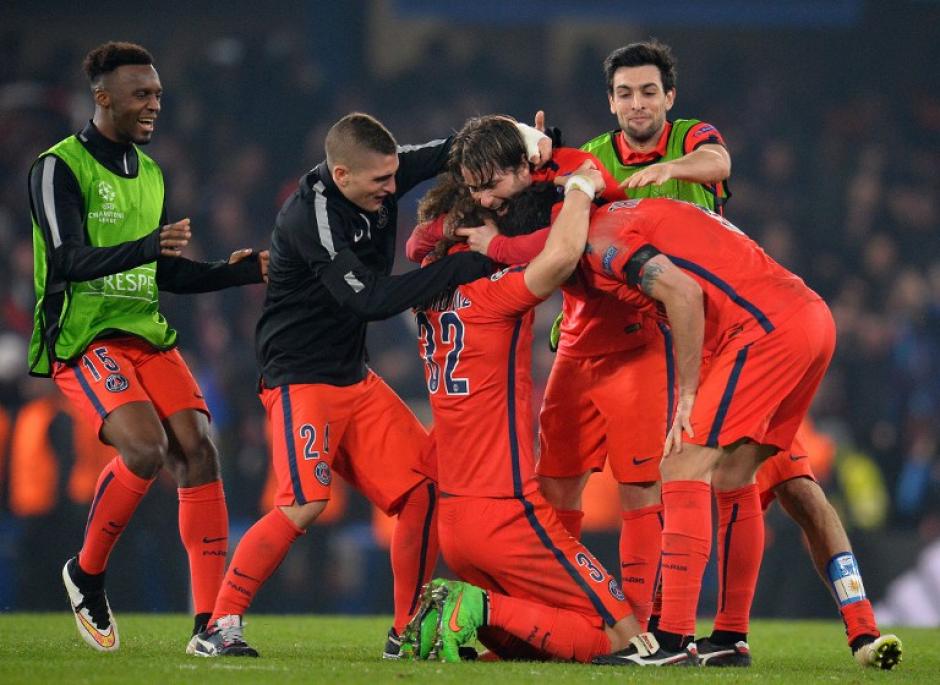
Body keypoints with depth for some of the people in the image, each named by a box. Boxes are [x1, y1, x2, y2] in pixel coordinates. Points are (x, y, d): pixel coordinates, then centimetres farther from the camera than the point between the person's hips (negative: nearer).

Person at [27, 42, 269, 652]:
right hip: (83, 340, -7)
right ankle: (86, 574, -1)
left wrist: (243, 271, 11)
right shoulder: (59, 168, -7)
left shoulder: (150, 175, 17)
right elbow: (68, 260, -20)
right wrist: (146, 248, -34)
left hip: (147, 333, 7)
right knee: (145, 447, -26)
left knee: (198, 448, -12)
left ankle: (209, 623, -12)